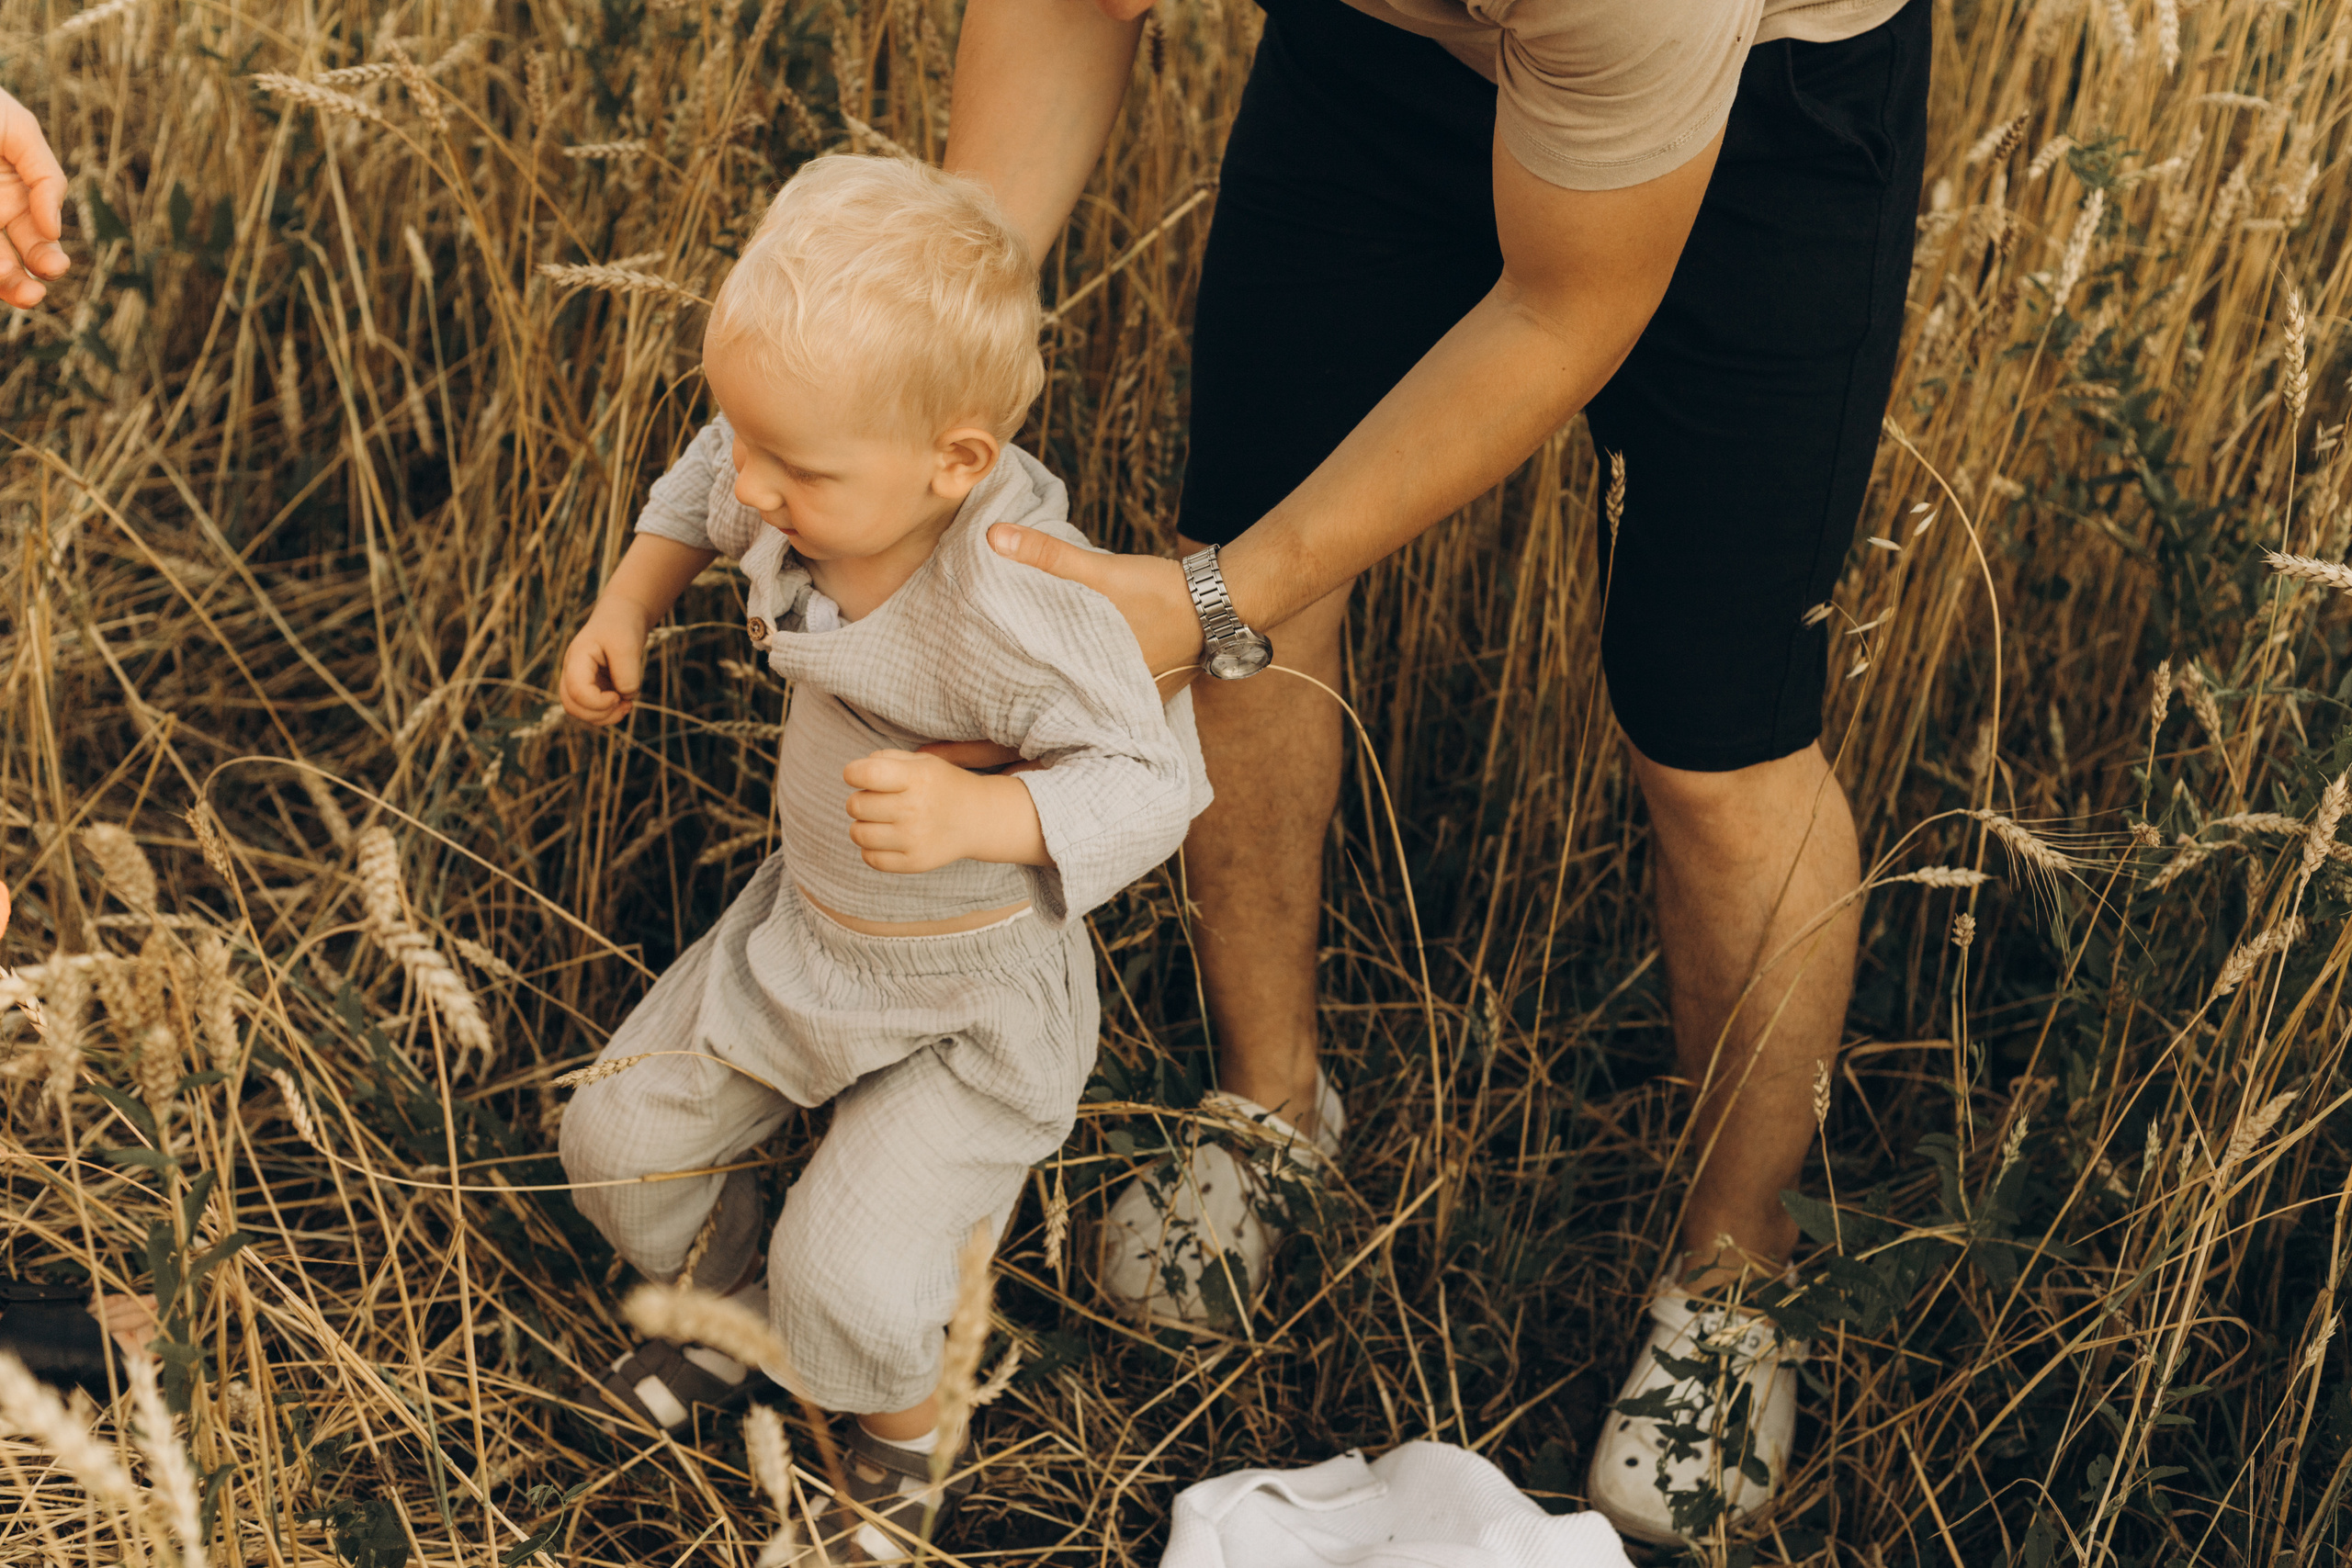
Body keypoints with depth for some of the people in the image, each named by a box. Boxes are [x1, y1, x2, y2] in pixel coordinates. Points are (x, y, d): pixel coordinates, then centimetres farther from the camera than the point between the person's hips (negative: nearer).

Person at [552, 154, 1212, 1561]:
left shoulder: (1025, 612, -38)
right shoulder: (813, 471, -16)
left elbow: (1155, 782, -30)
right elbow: (705, 492, 9)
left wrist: (974, 815, -44)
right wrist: (629, 606, 1)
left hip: (976, 996, -7)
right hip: (804, 928, 7)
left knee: (848, 1274, -13)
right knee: (620, 1141, 13)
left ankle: (902, 1438, 24)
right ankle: (738, 1314, 45)